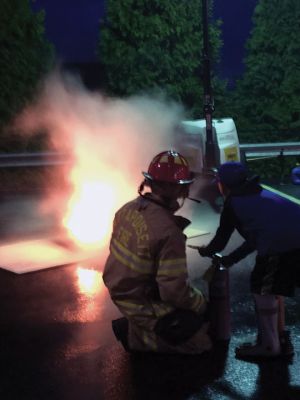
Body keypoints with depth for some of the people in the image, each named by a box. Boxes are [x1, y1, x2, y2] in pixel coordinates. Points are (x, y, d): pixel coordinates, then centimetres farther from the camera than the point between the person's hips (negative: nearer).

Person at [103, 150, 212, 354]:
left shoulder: (128, 209, -7)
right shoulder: (168, 232, -31)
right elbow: (175, 291, -28)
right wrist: (202, 303, -9)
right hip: (145, 305, -8)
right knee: (202, 340, 2)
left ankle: (135, 325, 17)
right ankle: (137, 336, 5)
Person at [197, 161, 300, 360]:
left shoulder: (232, 203, 11)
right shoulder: (258, 194, 31)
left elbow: (220, 241, 18)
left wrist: (206, 251, 39)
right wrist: (232, 258, 42)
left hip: (283, 242, -7)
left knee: (263, 288, 9)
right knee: (274, 287, 22)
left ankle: (269, 345, 15)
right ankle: (281, 339, 30)